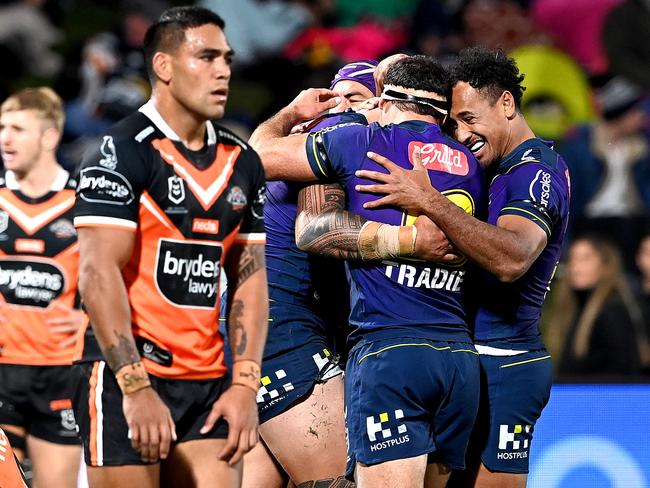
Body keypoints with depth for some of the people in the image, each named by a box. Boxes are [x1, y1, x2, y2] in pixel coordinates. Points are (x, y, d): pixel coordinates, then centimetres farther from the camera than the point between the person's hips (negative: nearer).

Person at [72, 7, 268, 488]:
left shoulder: (242, 162, 13)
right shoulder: (121, 153, -8)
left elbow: (249, 279, 14)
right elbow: (100, 274, -15)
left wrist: (245, 385, 3)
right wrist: (136, 388, -21)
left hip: (208, 384, 6)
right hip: (126, 378, -6)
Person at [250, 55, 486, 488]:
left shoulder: (363, 143, 2)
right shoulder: (471, 168, 16)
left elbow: (260, 154, 13)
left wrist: (292, 113, 31)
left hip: (387, 354, -6)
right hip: (460, 359, 6)